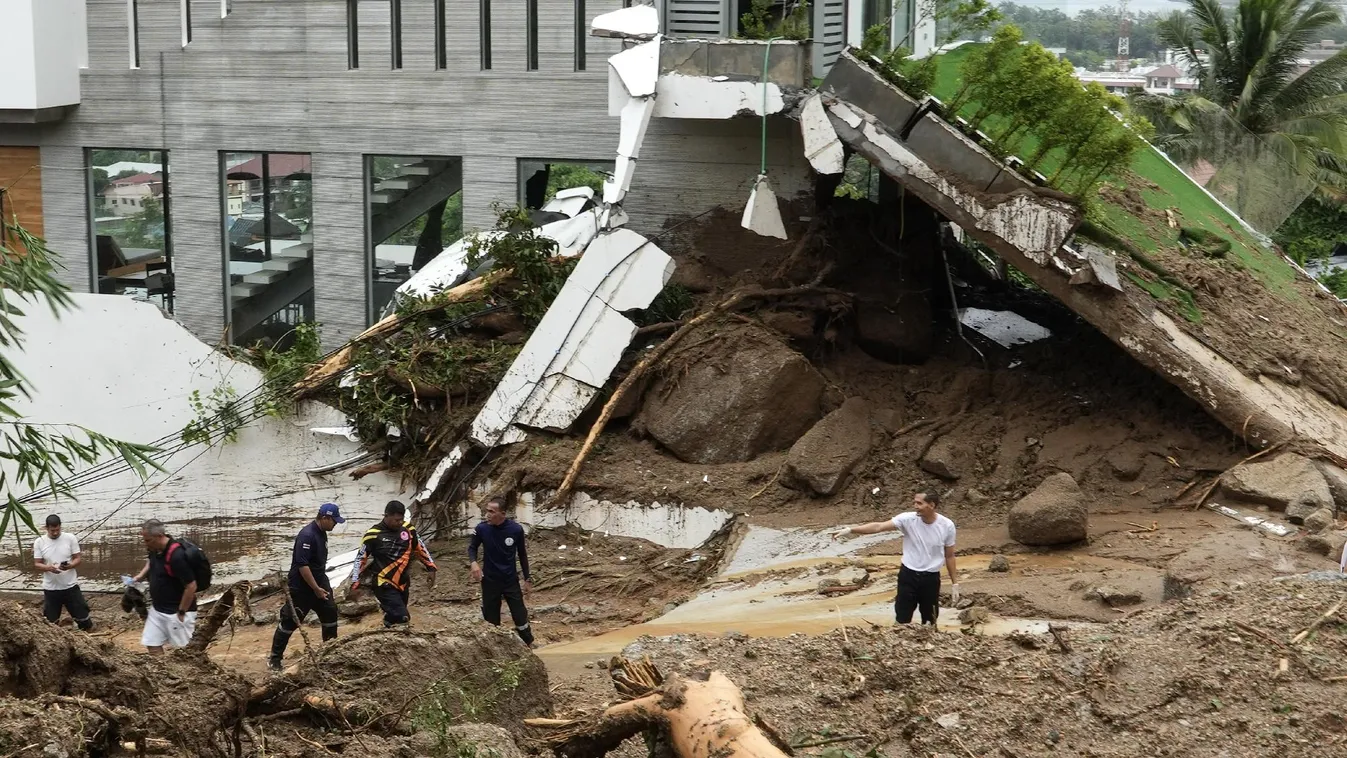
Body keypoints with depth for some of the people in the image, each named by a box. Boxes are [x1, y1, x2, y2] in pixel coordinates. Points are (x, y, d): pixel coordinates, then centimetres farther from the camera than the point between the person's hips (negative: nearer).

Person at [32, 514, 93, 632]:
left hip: (70, 586, -1)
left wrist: (70, 565, -25)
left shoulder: (70, 538, -5)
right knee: (50, 621, 9)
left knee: (81, 615, 5)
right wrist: (49, 568, -23)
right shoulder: (39, 542, -3)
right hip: (50, 588, 1)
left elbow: (77, 559, -2)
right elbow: (36, 564, -2)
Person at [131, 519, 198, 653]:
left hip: (176, 611, -8)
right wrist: (139, 577, 5)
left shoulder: (177, 556, -28)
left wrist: (181, 613, -18)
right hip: (157, 609, 9)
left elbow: (191, 586, -25)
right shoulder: (154, 549, -2)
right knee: (152, 645, 9)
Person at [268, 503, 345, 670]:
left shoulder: (321, 533, 6)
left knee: (330, 613, 8)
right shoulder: (307, 535, -24)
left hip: (319, 583, 9)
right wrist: (316, 589, -23)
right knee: (290, 621, -2)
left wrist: (322, 585, 22)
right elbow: (302, 565, -27)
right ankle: (274, 658, 8)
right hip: (301, 587, -9)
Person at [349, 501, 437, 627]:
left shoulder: (408, 528, 0)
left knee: (394, 618, 15)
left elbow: (420, 548, 15)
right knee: (402, 618, -19)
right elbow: (360, 559, -7)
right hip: (385, 585, -6)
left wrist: (431, 568, 11)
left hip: (403, 583, 6)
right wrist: (355, 585, -10)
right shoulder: (374, 535, -14)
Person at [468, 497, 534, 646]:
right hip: (490, 580, 0)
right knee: (491, 619, 8)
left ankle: (530, 646, 22)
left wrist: (527, 579, 4)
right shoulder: (482, 529, -15)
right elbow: (472, 547, 3)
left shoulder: (516, 529, -14)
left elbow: (522, 554, 1)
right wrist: (473, 562, -18)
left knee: (520, 615, 4)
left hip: (511, 579, 0)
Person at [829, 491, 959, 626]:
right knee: (903, 619, 7)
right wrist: (850, 530, -33)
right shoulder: (907, 519, -14)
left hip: (931, 578, 0)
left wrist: (954, 583, 5)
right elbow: (879, 526, -22)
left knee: (930, 621, 13)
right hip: (908, 575, 0)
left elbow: (949, 556, 1)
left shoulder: (947, 526, -11)